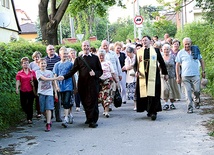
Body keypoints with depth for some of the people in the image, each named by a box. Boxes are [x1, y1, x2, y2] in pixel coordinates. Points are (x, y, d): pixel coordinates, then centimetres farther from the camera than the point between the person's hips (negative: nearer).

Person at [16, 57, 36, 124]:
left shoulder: (32, 72, 3)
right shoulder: (19, 73, 1)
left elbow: (35, 81, 8)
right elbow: (18, 81, -6)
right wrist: (17, 88, -21)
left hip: (31, 91, -1)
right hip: (23, 91, 1)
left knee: (30, 105, 1)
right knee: (23, 105, 8)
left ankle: (30, 119, 11)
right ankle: (29, 115, 34)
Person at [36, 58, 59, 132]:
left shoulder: (50, 72, 12)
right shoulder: (38, 72, 2)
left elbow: (53, 83, 18)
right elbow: (44, 79, -14)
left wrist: (55, 92, 14)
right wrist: (56, 78, -16)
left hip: (49, 93, 1)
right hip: (41, 93, 0)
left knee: (48, 109, -11)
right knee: (43, 110, 3)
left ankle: (48, 125, -12)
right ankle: (49, 120, 26)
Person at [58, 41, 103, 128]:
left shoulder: (95, 58, 8)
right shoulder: (78, 59, 11)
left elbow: (100, 71, 9)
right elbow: (73, 71, 4)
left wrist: (95, 73, -11)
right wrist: (64, 77, -11)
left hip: (93, 84, -2)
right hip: (82, 84, 2)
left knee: (92, 101, -5)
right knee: (85, 102, 5)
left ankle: (93, 120, 0)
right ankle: (89, 118, 21)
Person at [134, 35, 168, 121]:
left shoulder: (155, 50, 7)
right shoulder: (139, 51, 12)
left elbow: (161, 62, 11)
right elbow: (136, 64, 14)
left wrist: (165, 73, 12)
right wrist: (136, 71, -5)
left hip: (153, 75, -2)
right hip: (142, 76, 2)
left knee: (153, 94, -8)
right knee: (144, 93, 1)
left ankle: (153, 112, -4)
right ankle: (149, 110, 14)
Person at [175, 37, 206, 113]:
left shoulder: (196, 50, 7)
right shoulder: (180, 53, 4)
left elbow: (201, 61, 15)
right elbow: (177, 65, 4)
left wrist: (203, 71, 8)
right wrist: (178, 77, 0)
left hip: (195, 75, 1)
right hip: (185, 76, -1)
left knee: (197, 91, -2)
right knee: (188, 92, -3)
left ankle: (196, 101, 27)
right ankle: (190, 108, 4)